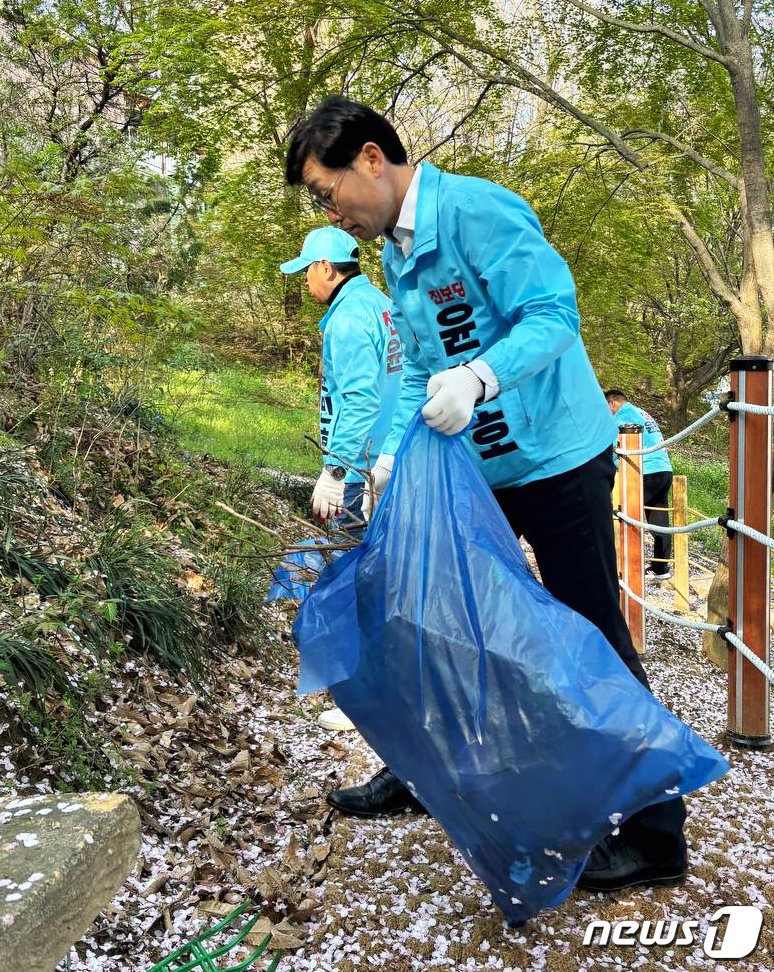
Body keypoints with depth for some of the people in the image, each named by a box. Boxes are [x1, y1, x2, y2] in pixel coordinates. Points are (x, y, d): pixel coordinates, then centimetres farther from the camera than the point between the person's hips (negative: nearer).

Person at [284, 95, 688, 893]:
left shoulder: (475, 210, -17)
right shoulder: (396, 251, 11)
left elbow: (553, 313, -25)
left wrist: (479, 378, -41)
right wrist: (393, 455, 0)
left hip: (553, 459, -9)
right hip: (473, 467, 9)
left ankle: (656, 836, 9)